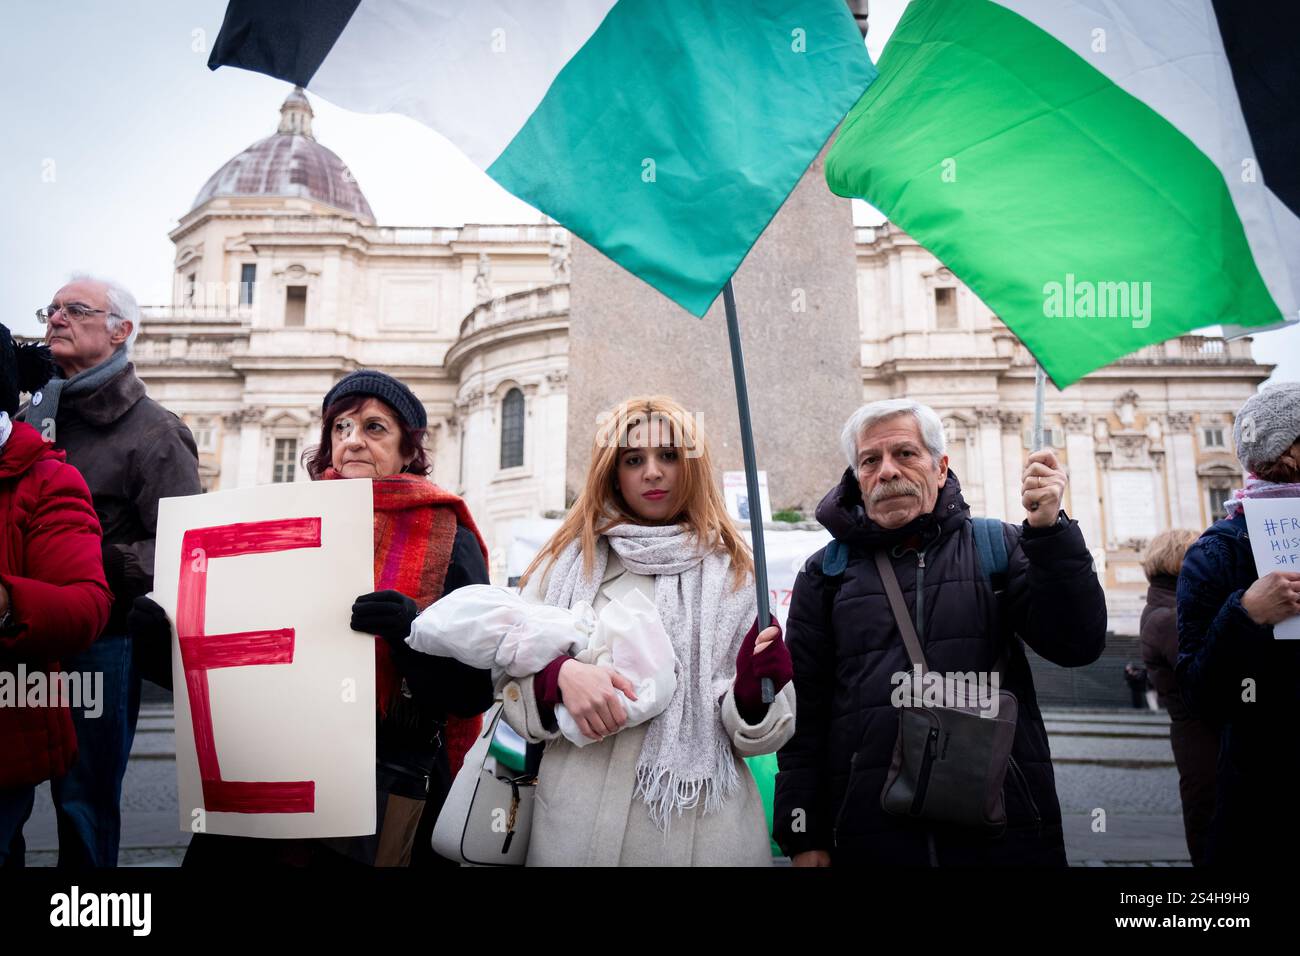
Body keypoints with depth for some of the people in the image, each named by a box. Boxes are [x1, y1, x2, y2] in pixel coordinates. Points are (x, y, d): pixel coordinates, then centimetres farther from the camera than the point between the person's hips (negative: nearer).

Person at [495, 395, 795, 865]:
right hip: (580, 822, 0)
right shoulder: (568, 563, 3)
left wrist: (751, 694, -19)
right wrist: (560, 674, -20)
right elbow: (510, 683, 0)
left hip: (705, 826, 0)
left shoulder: (733, 572, 3)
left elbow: (754, 734, 2)